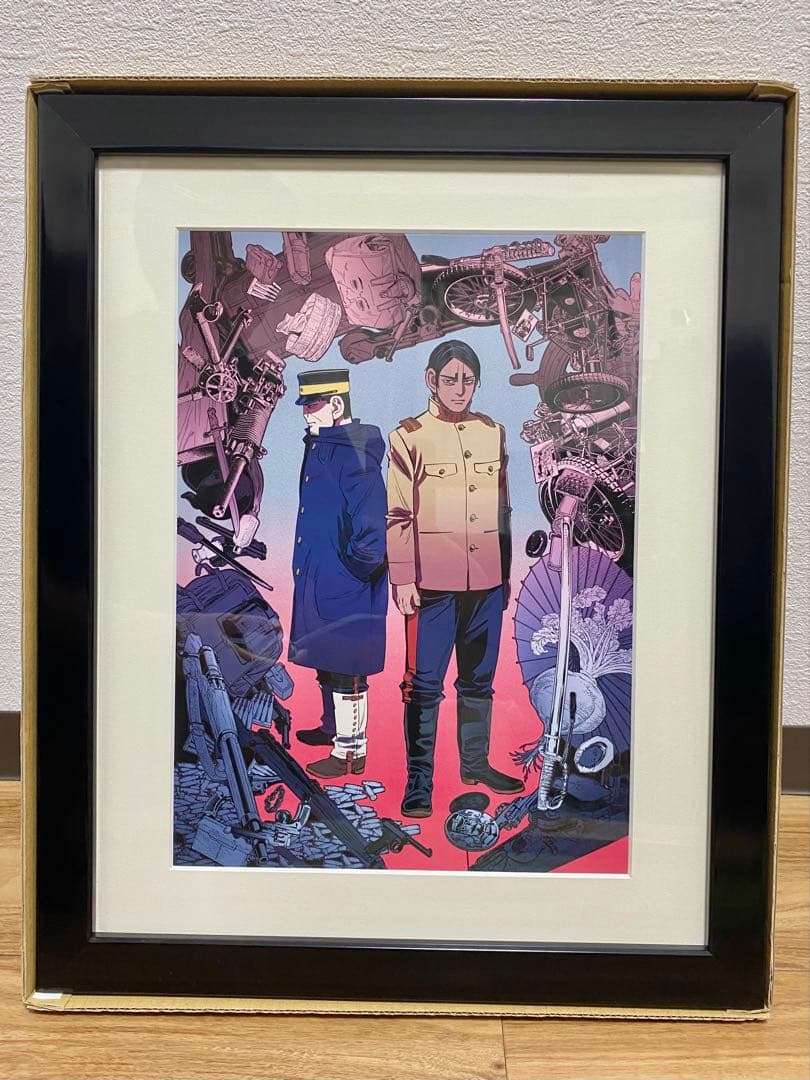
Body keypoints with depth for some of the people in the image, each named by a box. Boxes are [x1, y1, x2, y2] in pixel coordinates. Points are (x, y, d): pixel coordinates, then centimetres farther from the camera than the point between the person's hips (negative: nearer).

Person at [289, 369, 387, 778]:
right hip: (318, 579, 10)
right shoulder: (320, 445, 11)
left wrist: (356, 565, -16)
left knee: (346, 667, 1)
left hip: (345, 585, -10)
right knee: (325, 659, 22)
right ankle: (334, 726, 41)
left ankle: (351, 750, 13)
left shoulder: (355, 453, -19)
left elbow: (371, 521, -24)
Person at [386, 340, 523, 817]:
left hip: (487, 581, 5)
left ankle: (475, 762, 31)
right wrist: (403, 579, -10)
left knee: (480, 678, 15)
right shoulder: (408, 437, -2)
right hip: (432, 583, -4)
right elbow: (398, 515, -4)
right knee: (425, 683, -1)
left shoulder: (494, 433, 11)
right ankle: (419, 782, 10)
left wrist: (506, 572, 15)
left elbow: (502, 509, 16)